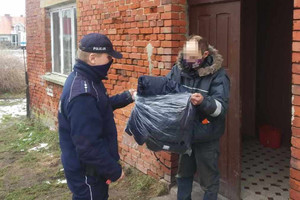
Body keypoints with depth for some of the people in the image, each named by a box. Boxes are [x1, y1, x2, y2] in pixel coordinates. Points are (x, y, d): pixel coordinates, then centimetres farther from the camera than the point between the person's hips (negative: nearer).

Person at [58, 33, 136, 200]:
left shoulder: (85, 79, 1)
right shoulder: (82, 94, -32)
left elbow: (100, 106, 20)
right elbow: (88, 146, -31)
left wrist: (126, 97, 12)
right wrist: (114, 170, -21)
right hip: (86, 171, -10)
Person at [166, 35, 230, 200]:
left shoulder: (218, 75, -17)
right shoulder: (178, 69, -5)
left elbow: (221, 107, -24)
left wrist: (204, 102, -43)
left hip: (206, 137, -5)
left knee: (208, 178, 12)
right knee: (183, 173, 25)